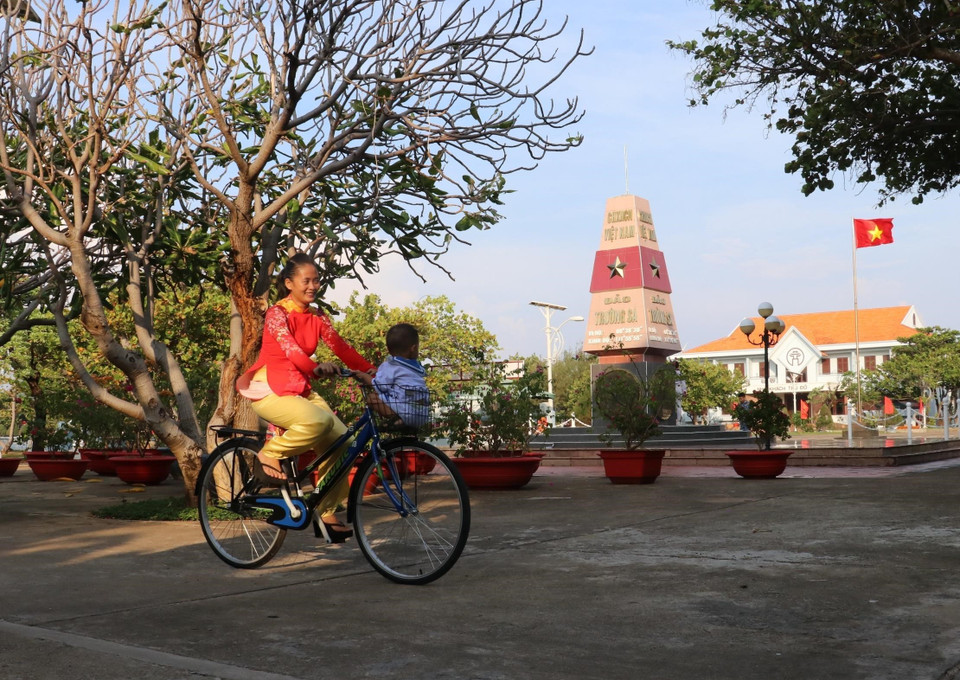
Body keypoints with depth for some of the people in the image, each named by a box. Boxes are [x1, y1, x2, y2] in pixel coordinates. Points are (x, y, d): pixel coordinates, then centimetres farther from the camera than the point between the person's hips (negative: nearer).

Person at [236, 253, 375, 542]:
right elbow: (289, 347, -30)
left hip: (301, 391, 7)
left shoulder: (317, 317, 8)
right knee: (319, 421, -34)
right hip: (269, 391, -7)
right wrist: (315, 368, -49)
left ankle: (325, 514, 6)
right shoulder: (277, 314, -13)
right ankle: (269, 454, -10)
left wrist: (371, 371, -16)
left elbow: (341, 347, -2)